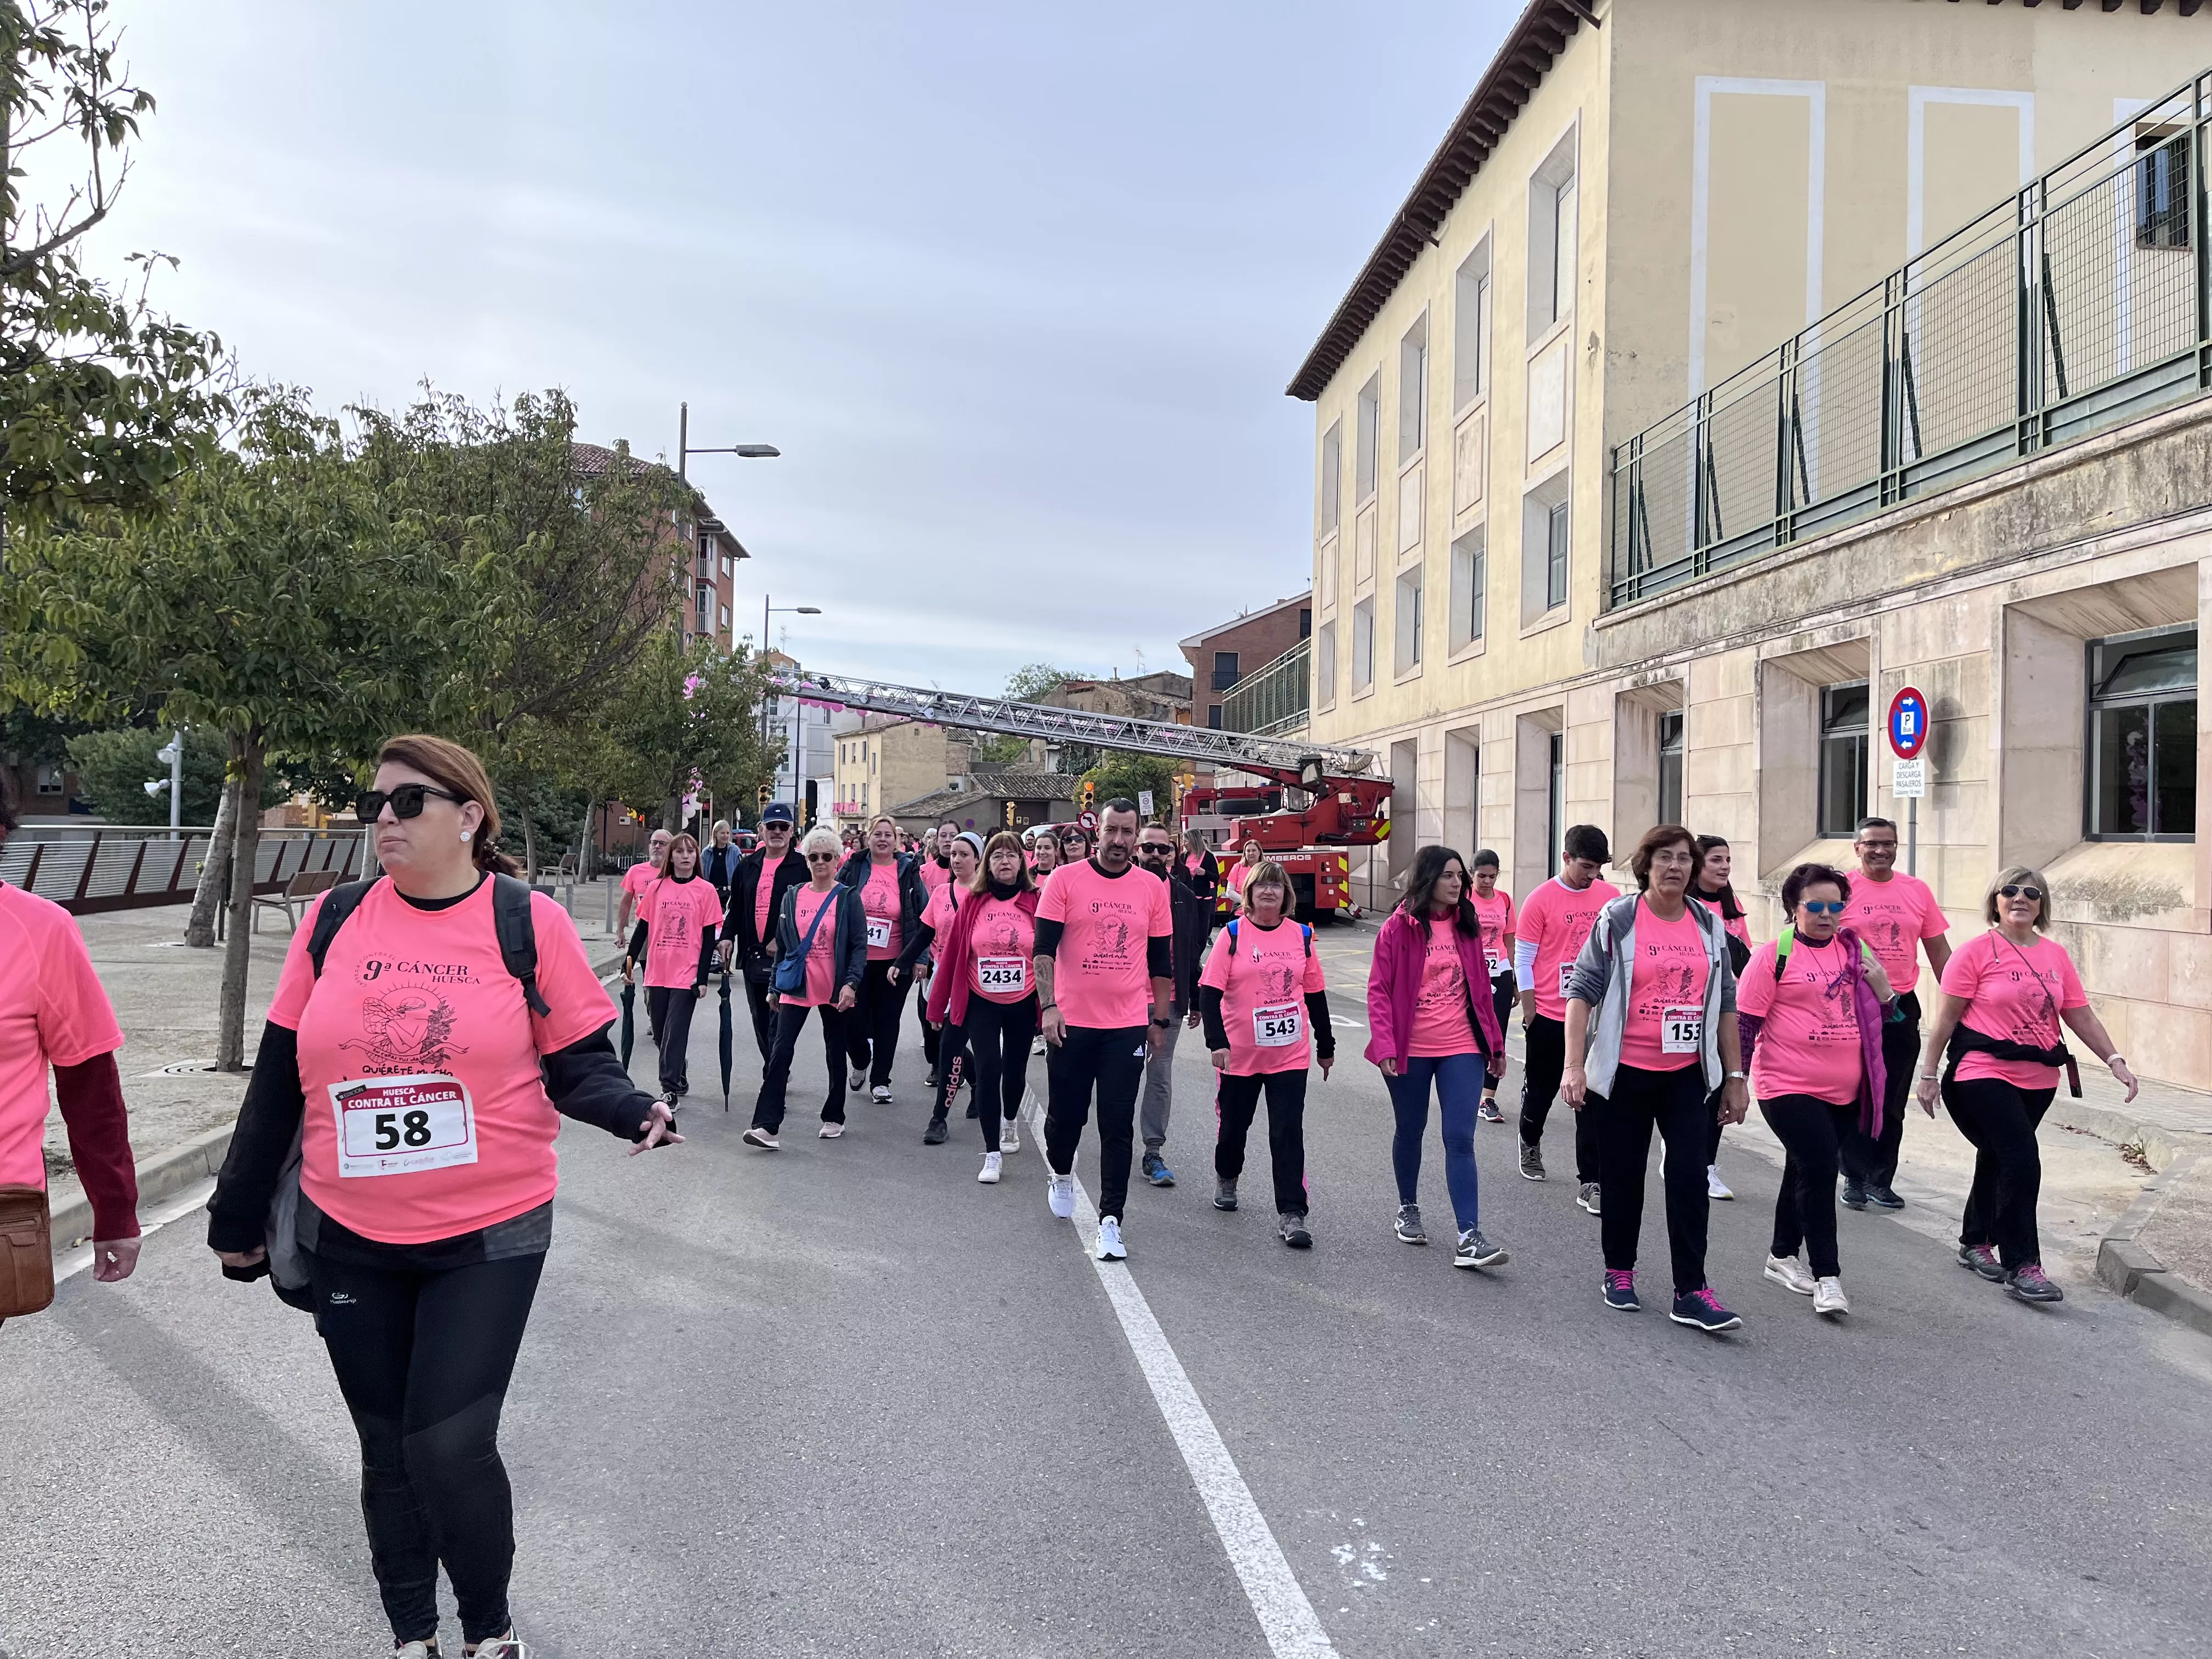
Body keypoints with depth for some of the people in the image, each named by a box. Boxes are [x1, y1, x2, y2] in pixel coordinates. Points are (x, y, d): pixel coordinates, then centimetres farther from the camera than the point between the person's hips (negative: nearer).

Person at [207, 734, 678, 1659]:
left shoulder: (527, 921, -8)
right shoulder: (335, 920, 1)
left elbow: (578, 1065, -4)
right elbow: (278, 1080, 8)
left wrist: (632, 1111, -26)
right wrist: (238, 1216, 14)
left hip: (488, 1236, -3)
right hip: (348, 1240, 3)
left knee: (449, 1446, -6)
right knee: (387, 1451, 14)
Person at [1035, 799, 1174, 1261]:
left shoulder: (1153, 888, 4)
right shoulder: (1066, 879, -3)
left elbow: (1161, 959, 11)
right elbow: (1044, 947, -5)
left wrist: (1159, 1019, 11)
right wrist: (1048, 1005, -15)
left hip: (1128, 1026, 1)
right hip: (1071, 1022, -1)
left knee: (1117, 1126, 0)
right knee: (1065, 1115, 11)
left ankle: (1110, 1221, 8)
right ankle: (1061, 1175, 42)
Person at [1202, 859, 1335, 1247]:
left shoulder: (1300, 936, 2)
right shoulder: (1233, 935, -5)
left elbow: (1315, 993, 11)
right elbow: (1209, 991, -9)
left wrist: (1326, 1046, 15)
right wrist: (1217, 1042, -20)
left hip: (1291, 1054, 1)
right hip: (1240, 1054, -1)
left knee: (1288, 1133, -6)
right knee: (1234, 1124, 16)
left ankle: (1292, 1214, -3)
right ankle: (1226, 1178, 44)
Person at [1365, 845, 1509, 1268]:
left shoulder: (1467, 925, 5)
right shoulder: (1398, 927, -7)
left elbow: (1481, 987, 11)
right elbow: (1379, 990, -8)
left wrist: (1495, 1041, 10)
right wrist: (1384, 1046, -17)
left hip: (1462, 1048, 2)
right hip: (1409, 1051, -2)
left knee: (1460, 1138, -6)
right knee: (1410, 1132, 15)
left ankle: (1469, 1237, -8)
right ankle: (1408, 1209, 37)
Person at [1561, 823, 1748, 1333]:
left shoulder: (1710, 926, 7)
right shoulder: (1617, 920, -5)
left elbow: (1724, 1003, 13)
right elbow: (1582, 990, -7)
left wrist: (1734, 1075, 11)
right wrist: (1574, 1065, -14)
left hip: (1688, 1075, 2)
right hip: (1624, 1074, -2)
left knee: (1689, 1176, -6)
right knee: (1623, 1176, 8)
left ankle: (1691, 1291, 0)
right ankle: (1619, 1271, 26)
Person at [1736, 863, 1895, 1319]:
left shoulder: (1855, 951, 8)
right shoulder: (1775, 955, -8)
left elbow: (1881, 1015, 16)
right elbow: (1746, 1021, -6)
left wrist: (1882, 985, -5)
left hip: (1844, 1090, 6)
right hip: (1789, 1086, -6)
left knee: (1805, 1169, 16)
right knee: (1819, 1168, -13)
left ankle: (1783, 1256, 31)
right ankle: (1827, 1277, -6)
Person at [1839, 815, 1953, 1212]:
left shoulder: (1917, 890, 7)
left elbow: (1939, 950, 12)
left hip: (1902, 1008, 3)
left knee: (1893, 1101, 9)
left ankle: (1881, 1180, 19)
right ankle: (1855, 1178, 12)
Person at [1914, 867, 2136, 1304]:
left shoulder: (2056, 956, 8)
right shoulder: (1976, 952, -8)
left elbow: (2081, 1015, 11)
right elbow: (1946, 1018, -6)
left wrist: (2115, 1061, 1)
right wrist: (1929, 1073, -7)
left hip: (2038, 1081, 6)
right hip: (1985, 1075, -6)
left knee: (1998, 1159, 17)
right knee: (2022, 1162, -13)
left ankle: (1976, 1244, 34)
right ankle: (2021, 1268, -5)